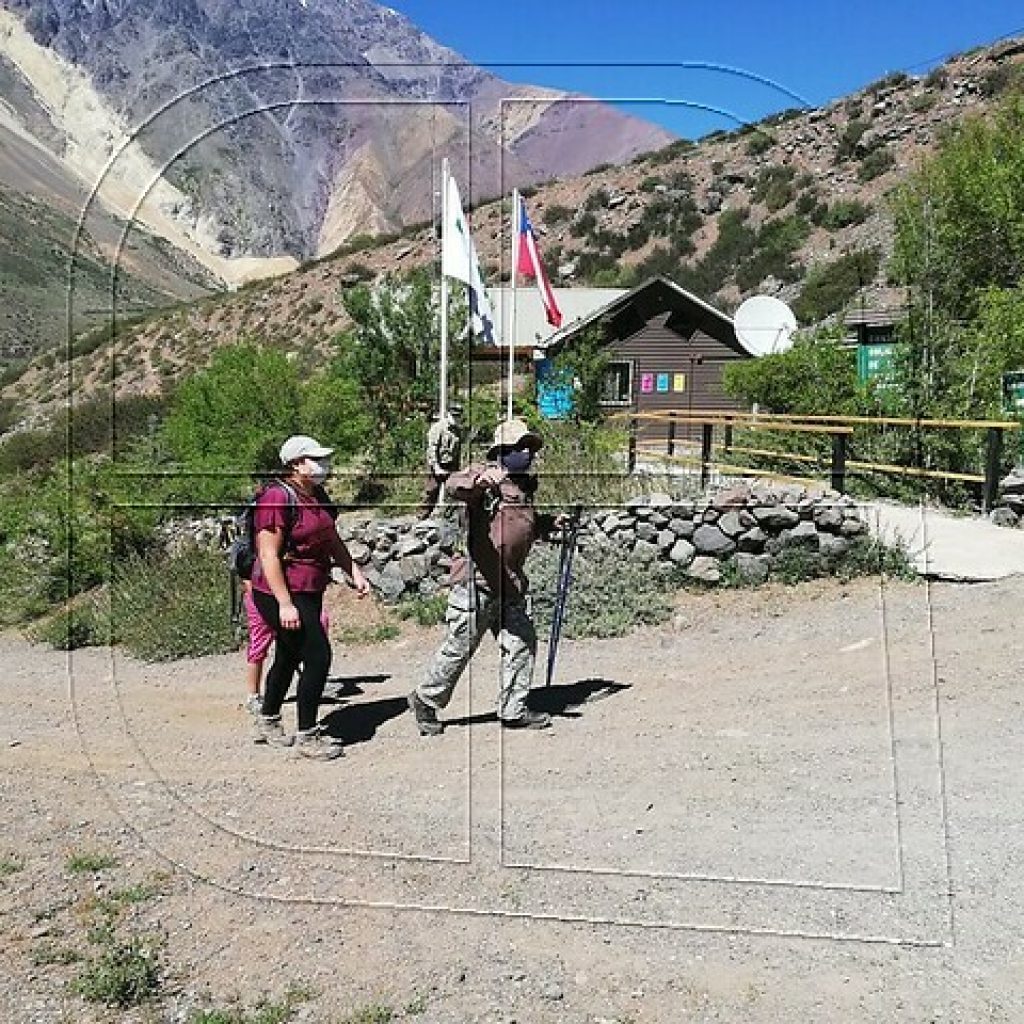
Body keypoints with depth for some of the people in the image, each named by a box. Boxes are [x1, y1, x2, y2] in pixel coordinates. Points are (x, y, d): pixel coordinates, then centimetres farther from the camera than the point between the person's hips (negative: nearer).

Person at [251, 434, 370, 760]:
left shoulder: (316, 496, 11)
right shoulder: (277, 498, -18)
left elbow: (332, 541, 20)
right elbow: (269, 555, -22)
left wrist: (355, 573, 11)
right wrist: (285, 604, -26)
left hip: (310, 592, 10)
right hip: (284, 594, -10)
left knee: (288, 657, 20)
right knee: (318, 657, -11)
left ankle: (267, 723, 38)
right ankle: (306, 736, 1)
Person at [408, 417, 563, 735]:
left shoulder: (525, 485, 17)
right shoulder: (485, 475, -9)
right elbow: (454, 486, -31)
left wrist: (550, 523, 16)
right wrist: (479, 480, -49)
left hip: (511, 584, 8)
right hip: (477, 581, -8)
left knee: (522, 642, 9)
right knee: (459, 648, 1)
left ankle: (513, 710, 22)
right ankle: (426, 701, 21)